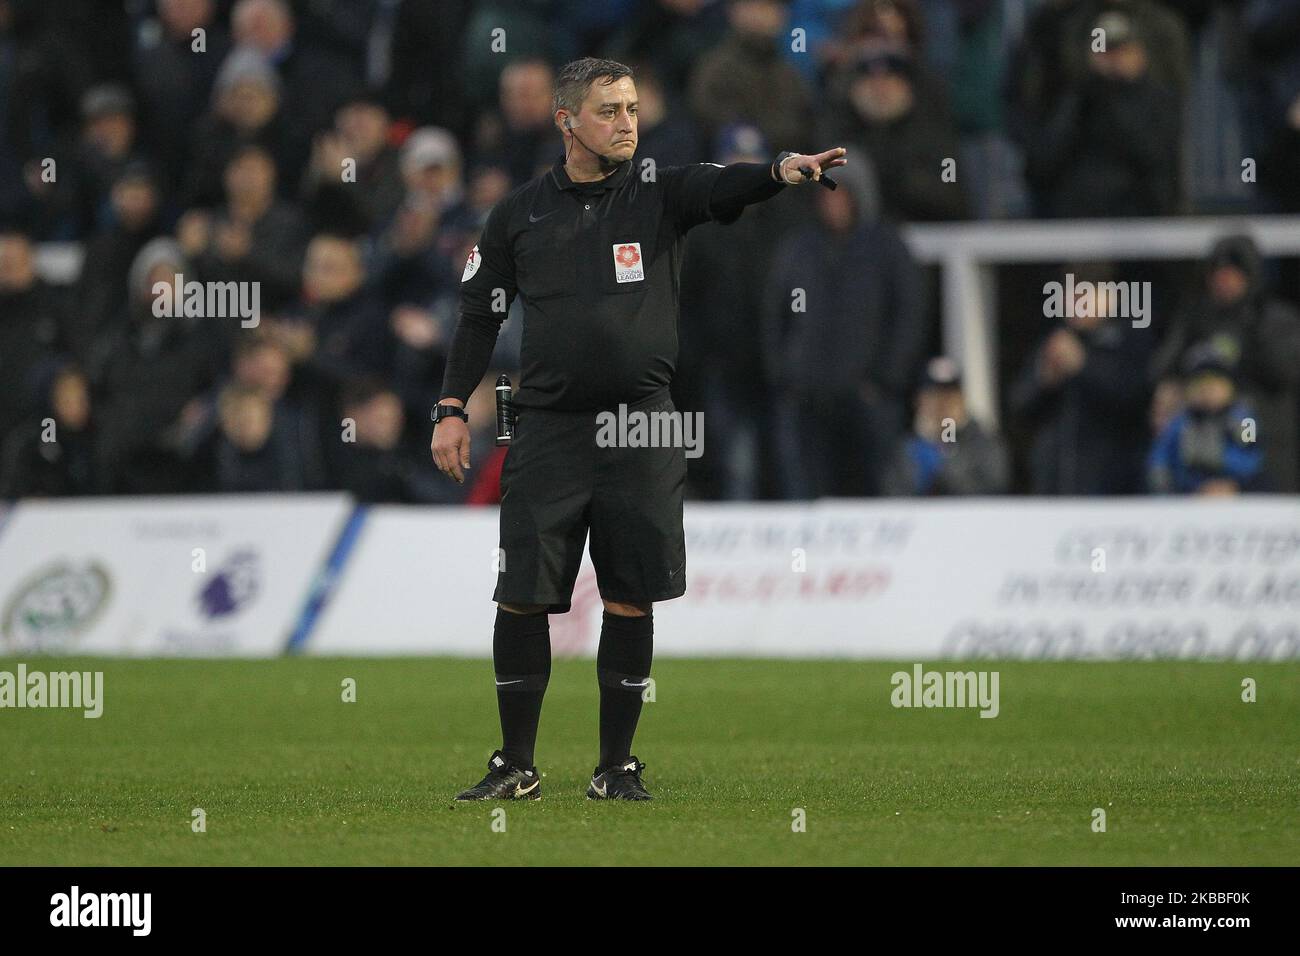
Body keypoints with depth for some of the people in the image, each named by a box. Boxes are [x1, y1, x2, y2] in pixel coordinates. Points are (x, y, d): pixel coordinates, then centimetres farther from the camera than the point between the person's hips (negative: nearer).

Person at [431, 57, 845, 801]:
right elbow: (480, 314, 13)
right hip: (548, 428, 0)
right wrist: (453, 411, 6)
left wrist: (782, 172, -38)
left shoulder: (661, 194, 4)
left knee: (631, 601, 1)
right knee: (522, 599, -2)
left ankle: (617, 768, 11)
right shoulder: (520, 214, 7)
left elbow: (723, 188, -17)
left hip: (642, 431, 0)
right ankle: (516, 768, 9)